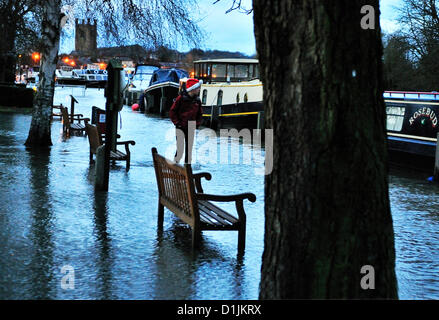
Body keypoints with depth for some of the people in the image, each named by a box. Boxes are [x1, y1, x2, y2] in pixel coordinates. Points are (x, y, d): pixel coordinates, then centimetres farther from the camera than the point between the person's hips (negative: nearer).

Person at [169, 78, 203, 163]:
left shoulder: (197, 100, 6)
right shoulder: (181, 98, -9)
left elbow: (200, 114, 18)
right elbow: (172, 111, -4)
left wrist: (197, 124, 4)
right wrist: (177, 123, -8)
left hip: (191, 128, 5)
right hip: (180, 128, -5)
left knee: (189, 150, 8)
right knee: (180, 151, -7)